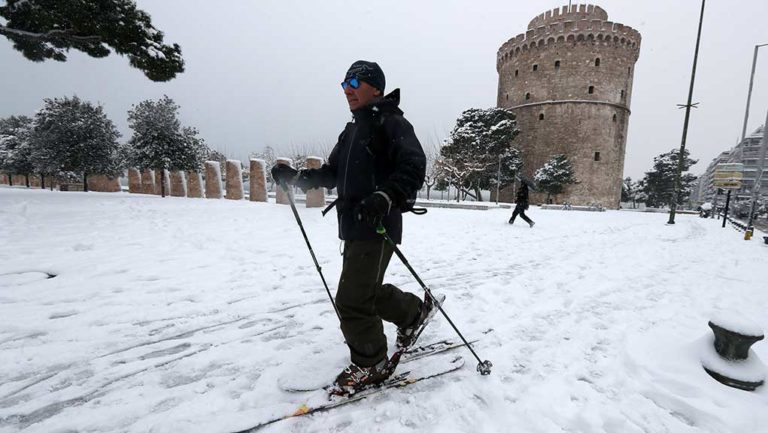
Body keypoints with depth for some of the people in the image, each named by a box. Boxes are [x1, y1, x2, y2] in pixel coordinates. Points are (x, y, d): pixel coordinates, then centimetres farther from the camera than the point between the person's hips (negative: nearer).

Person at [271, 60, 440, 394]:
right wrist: (296, 177, 12)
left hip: (377, 228, -9)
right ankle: (416, 310, 42)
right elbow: (332, 173, 24)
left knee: (352, 300, -6)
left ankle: (371, 365, 17)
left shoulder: (390, 122, -6)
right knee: (367, 291, 19)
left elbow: (413, 168, -19)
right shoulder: (353, 129, 21)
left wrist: (385, 198, -35)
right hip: (353, 228, 9)